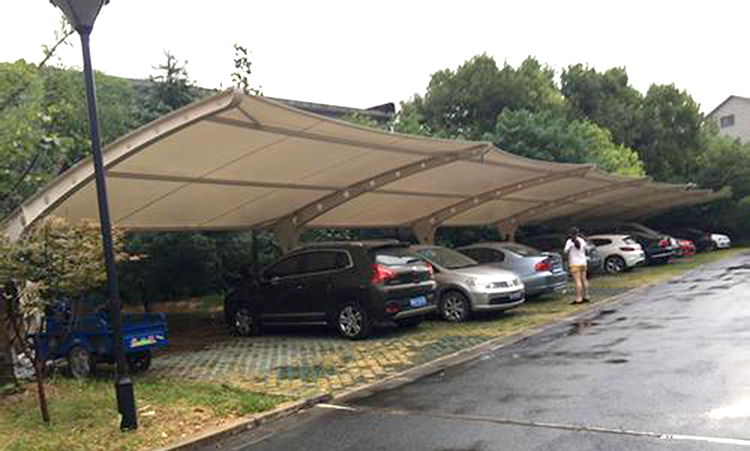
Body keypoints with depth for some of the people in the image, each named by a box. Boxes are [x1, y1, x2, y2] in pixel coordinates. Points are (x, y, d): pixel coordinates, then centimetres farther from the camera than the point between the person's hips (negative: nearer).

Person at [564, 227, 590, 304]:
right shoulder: (582, 241, 7)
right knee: (584, 280, 12)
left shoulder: (570, 241, -10)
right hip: (583, 262, 6)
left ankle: (578, 299, -14)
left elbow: (566, 251, -7)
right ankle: (586, 297, 19)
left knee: (578, 281, -11)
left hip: (575, 263, -6)